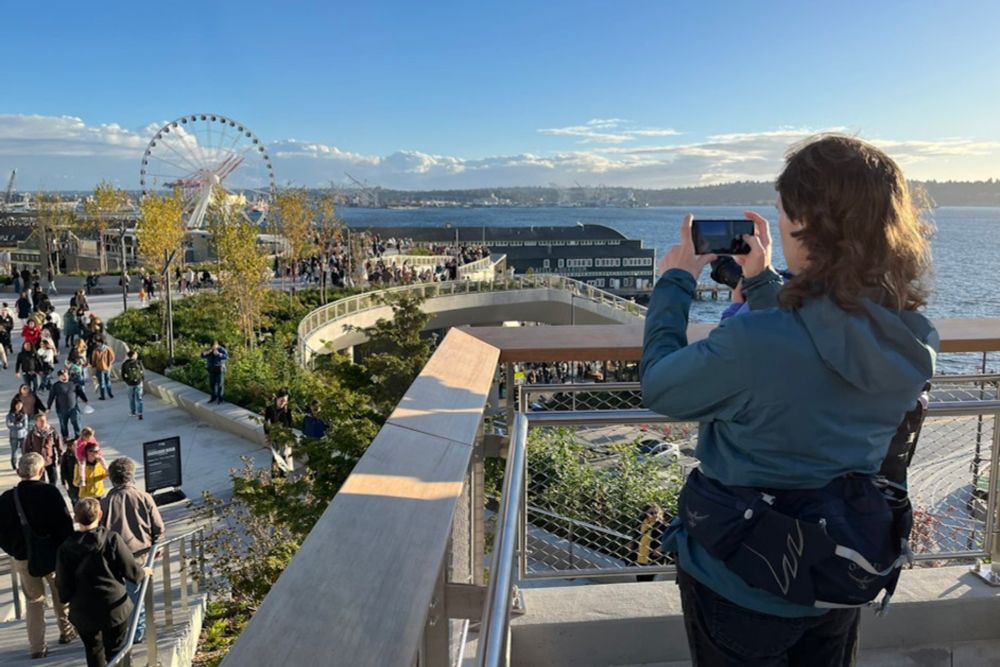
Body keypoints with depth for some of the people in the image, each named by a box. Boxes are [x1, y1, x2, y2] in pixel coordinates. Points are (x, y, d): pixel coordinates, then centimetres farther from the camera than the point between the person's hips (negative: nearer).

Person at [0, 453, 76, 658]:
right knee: (61, 593, 19)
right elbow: (66, 524, -13)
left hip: (24, 558, 2)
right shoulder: (50, 492, -14)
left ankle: (37, 646, 15)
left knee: (34, 601, 14)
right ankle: (66, 630, 31)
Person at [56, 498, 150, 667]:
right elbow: (130, 569, -9)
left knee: (93, 653, 19)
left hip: (83, 612, 2)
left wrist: (68, 599, 16)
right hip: (114, 608, -2)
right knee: (116, 651, 12)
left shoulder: (66, 548, -8)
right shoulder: (111, 539, -14)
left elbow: (63, 585, -4)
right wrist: (143, 572, 12)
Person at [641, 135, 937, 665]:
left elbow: (659, 388, -17)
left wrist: (675, 284, -5)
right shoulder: (915, 343, -12)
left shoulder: (752, 342, -35)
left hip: (744, 586, -5)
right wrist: (761, 281, 7)